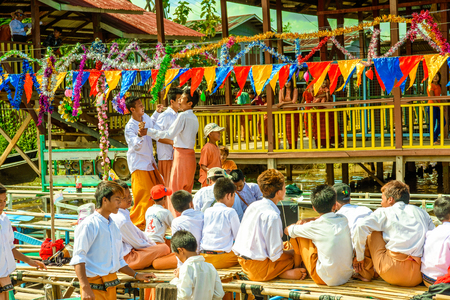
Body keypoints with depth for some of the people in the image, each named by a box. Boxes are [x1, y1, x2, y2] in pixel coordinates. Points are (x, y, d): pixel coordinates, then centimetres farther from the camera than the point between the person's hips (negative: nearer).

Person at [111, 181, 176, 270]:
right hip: (126, 259, -11)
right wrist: (152, 246, 2)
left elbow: (137, 231, 15)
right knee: (164, 248, -13)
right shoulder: (122, 220, -25)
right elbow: (137, 244, -15)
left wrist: (152, 243, 12)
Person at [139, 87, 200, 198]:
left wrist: (149, 132, -11)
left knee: (175, 190, -5)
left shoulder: (183, 116, -12)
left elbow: (170, 134, -15)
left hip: (181, 155, -8)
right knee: (187, 192, 12)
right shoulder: (194, 118, 14)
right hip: (191, 155, 8)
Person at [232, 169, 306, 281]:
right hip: (259, 266, -8)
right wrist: (292, 254, 0)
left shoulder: (253, 206, 5)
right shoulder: (272, 215, -20)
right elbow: (275, 255, -18)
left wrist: (279, 245, 22)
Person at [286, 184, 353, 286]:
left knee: (300, 236, 9)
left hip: (325, 279, -5)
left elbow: (287, 230, 5)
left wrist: (299, 224, 26)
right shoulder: (344, 220, 0)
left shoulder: (314, 227, -13)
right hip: (347, 276, 5)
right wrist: (306, 222, 25)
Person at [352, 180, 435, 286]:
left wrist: (359, 257, 2)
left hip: (393, 273, -5)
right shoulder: (422, 213, 17)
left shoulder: (384, 212, 6)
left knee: (371, 230, 13)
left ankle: (365, 273, 19)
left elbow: (361, 226, -8)